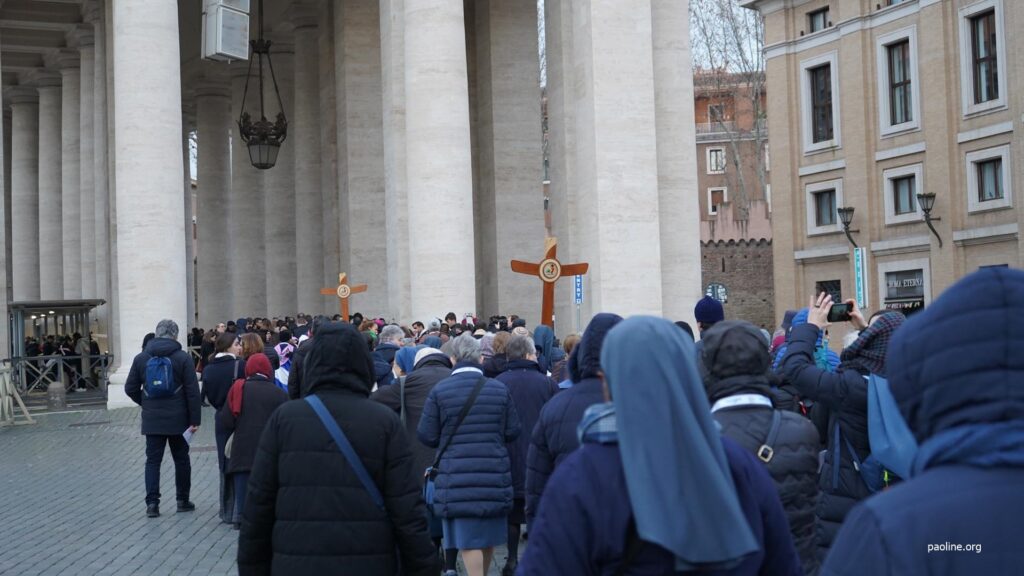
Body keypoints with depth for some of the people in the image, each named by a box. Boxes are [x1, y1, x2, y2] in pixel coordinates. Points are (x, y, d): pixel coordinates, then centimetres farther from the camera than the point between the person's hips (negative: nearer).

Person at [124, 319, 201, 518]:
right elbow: (192, 391, -10)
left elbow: (130, 388, 4)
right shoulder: (183, 358, -8)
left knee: (153, 460, 7)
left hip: (152, 420, 2)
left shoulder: (141, 358, 1)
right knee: (181, 460, 11)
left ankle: (152, 503, -1)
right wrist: (195, 419, -6)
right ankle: (183, 500, 17)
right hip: (178, 419, -2)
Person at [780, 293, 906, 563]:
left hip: (846, 500, -8)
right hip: (884, 498, 8)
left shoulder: (853, 387, -22)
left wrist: (811, 326, -3)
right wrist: (863, 328, 25)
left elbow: (794, 366, -16)